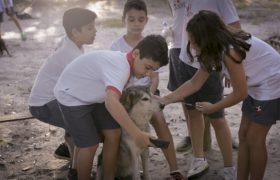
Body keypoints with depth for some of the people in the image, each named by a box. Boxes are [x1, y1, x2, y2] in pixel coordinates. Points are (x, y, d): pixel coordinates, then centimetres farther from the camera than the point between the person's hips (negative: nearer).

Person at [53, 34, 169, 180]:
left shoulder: (126, 63, -8)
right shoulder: (120, 66, -37)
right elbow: (111, 102, -53)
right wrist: (136, 134, -53)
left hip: (93, 96, 8)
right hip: (70, 97, -8)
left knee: (114, 133, 2)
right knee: (89, 144, -9)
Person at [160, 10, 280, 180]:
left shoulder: (229, 51, -31)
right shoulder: (215, 50, -3)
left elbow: (240, 93, -23)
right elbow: (195, 83, 1)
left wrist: (212, 108, -10)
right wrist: (164, 100, -4)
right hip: (257, 86, 9)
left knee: (254, 139, -1)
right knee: (244, 135, 11)